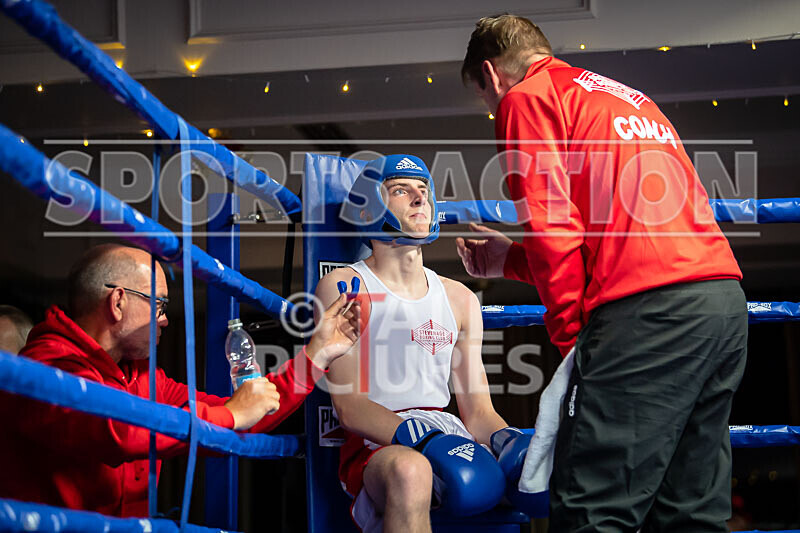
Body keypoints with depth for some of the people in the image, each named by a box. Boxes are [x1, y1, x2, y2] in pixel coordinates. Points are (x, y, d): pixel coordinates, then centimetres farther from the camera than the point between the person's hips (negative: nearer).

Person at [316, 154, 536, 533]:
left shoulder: (459, 299, 20)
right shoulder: (343, 287, 4)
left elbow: (478, 412, 16)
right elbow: (349, 408, -7)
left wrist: (506, 440, -8)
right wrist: (426, 440, -23)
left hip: (448, 441, 5)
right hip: (374, 449, -5)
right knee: (410, 471, -40)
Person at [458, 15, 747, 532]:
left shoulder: (526, 98, 7)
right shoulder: (626, 96, 32)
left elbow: (555, 229, -5)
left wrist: (568, 335, 2)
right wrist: (511, 261, 37)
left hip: (649, 308, -9)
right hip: (725, 299, 9)